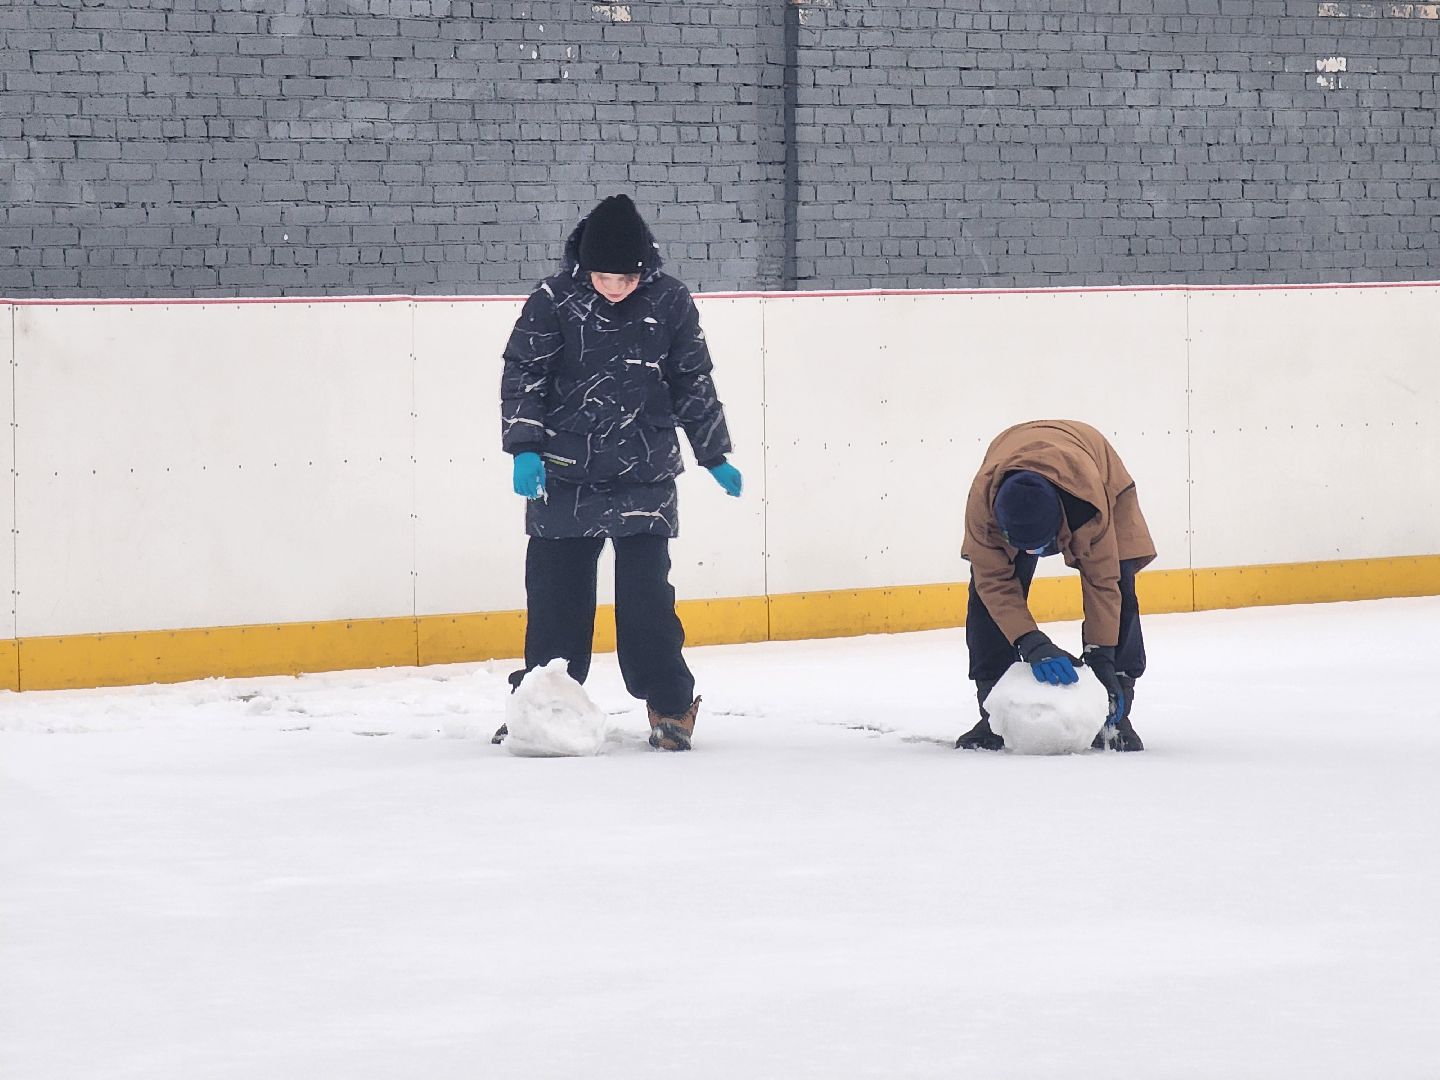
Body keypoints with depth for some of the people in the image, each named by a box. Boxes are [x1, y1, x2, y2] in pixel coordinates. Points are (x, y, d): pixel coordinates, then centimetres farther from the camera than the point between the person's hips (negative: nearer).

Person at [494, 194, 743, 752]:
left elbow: (694, 385, 8)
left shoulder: (670, 303, -2)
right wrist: (525, 449, -13)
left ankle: (670, 707, 7)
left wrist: (716, 457, 12)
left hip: (645, 477, 0)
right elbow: (522, 374, -3)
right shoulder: (554, 301, -7)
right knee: (554, 594, 5)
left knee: (646, 594, -4)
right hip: (564, 477, 0)